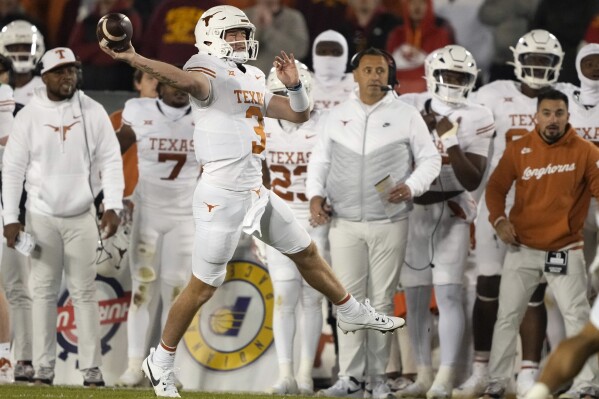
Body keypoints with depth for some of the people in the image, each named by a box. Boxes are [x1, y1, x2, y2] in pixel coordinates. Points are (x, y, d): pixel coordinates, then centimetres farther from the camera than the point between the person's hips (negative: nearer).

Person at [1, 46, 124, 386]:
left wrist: (113, 207, -10)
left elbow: (111, 161, 1)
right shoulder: (29, 116, -2)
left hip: (81, 216, 0)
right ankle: (44, 369, 5)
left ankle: (92, 370, 1)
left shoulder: (93, 112, 0)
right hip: (42, 217, 0)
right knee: (44, 292, 2)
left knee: (85, 292, 0)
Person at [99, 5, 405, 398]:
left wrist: (295, 85, -4)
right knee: (203, 285, -3)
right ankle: (161, 361, 10)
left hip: (257, 192, 8)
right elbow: (188, 80, -36)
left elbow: (300, 114, 17)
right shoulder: (210, 74, -12)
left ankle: (353, 313, 41)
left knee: (307, 254, 21)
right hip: (222, 197, -8)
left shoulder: (253, 80, 14)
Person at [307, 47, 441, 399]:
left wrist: (412, 187, -11)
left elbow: (430, 159, 5)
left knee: (382, 301, 2)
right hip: (345, 223, 2)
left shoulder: (406, 116, 1)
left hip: (389, 223, -2)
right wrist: (315, 195, -1)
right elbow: (320, 160, 15)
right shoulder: (337, 116, 8)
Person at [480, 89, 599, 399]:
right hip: (522, 249, 2)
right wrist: (498, 219, -14)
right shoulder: (518, 150, -2)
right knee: (507, 317, 6)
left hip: (565, 251, -2)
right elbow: (496, 187, 2)